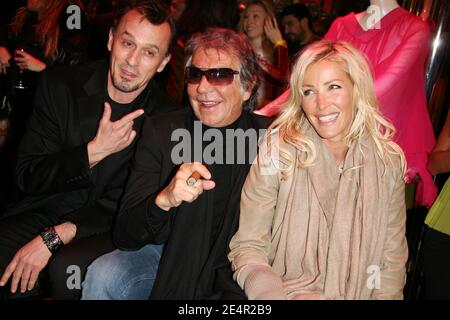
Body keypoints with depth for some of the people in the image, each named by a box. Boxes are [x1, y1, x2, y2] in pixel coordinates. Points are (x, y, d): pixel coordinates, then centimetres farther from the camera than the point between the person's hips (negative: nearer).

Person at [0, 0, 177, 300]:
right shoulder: (59, 86, -4)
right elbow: (27, 176, -5)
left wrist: (55, 236, -19)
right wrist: (94, 151, -21)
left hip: (106, 229, -1)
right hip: (43, 211, 2)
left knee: (66, 268, -31)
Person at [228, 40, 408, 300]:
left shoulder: (389, 161, 0)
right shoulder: (278, 151, -8)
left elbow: (393, 258, 7)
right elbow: (247, 246, -7)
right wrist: (274, 293, -22)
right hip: (287, 291, -3)